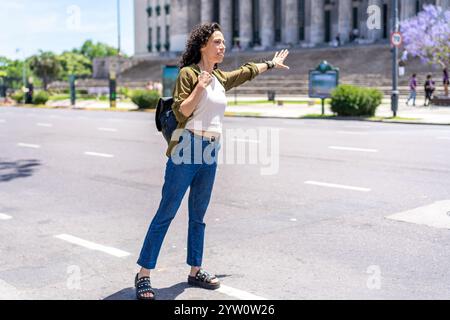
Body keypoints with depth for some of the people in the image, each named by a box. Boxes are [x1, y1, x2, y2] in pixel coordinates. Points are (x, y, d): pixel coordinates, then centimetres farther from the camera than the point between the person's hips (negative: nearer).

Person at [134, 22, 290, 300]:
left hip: (210, 154, 7)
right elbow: (181, 113, -11)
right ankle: (143, 275, -1)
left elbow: (246, 72, 34)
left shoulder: (221, 77, 15)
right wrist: (200, 87, -20)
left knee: (198, 216, 12)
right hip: (187, 150, -7)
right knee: (166, 213, -6)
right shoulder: (188, 73, -5)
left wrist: (272, 63, 46)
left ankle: (195, 271, 20)